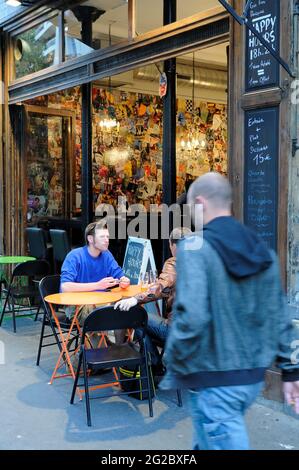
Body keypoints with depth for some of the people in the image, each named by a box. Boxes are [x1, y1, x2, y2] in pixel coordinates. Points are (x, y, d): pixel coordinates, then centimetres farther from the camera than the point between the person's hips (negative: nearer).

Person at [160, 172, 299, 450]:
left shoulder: (195, 247, -15)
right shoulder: (262, 250, 6)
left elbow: (191, 317, -26)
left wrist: (173, 366, -12)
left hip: (214, 380, -7)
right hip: (253, 377, 7)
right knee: (207, 442, 25)